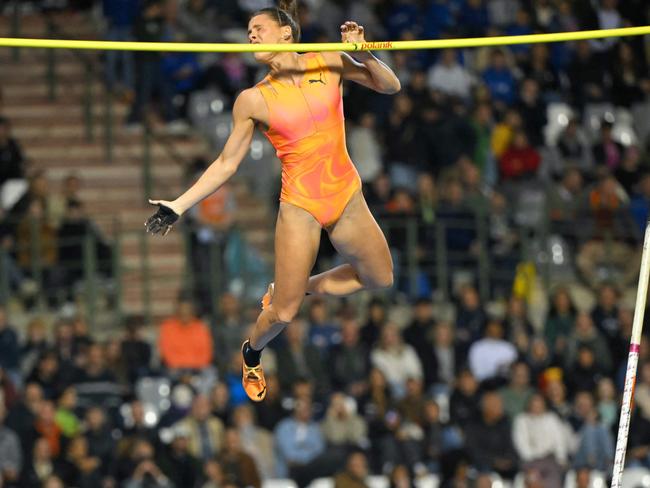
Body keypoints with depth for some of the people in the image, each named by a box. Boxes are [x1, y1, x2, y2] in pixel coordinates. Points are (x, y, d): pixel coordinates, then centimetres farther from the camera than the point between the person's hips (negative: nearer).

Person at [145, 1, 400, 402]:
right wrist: (178, 207, -5)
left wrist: (363, 54, -16)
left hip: (347, 198, 3)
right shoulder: (254, 100, -7)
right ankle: (252, 355, 30)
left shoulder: (329, 63, -3)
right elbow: (227, 164, 0)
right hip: (299, 207, -3)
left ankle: (300, 287, 32)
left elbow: (391, 86, 3)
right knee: (283, 313, -2)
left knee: (380, 279, 14)